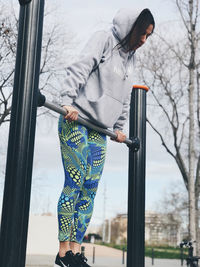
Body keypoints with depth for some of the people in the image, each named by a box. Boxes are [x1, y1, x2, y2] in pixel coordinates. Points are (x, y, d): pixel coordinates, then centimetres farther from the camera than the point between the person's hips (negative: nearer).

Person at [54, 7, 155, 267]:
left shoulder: (130, 59, 21)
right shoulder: (104, 39, 0)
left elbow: (124, 99, 26)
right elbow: (80, 68, -13)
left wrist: (119, 127, 22)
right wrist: (69, 101, -24)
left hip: (99, 130, 7)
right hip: (75, 121, -7)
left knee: (90, 189, 1)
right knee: (74, 183, -10)